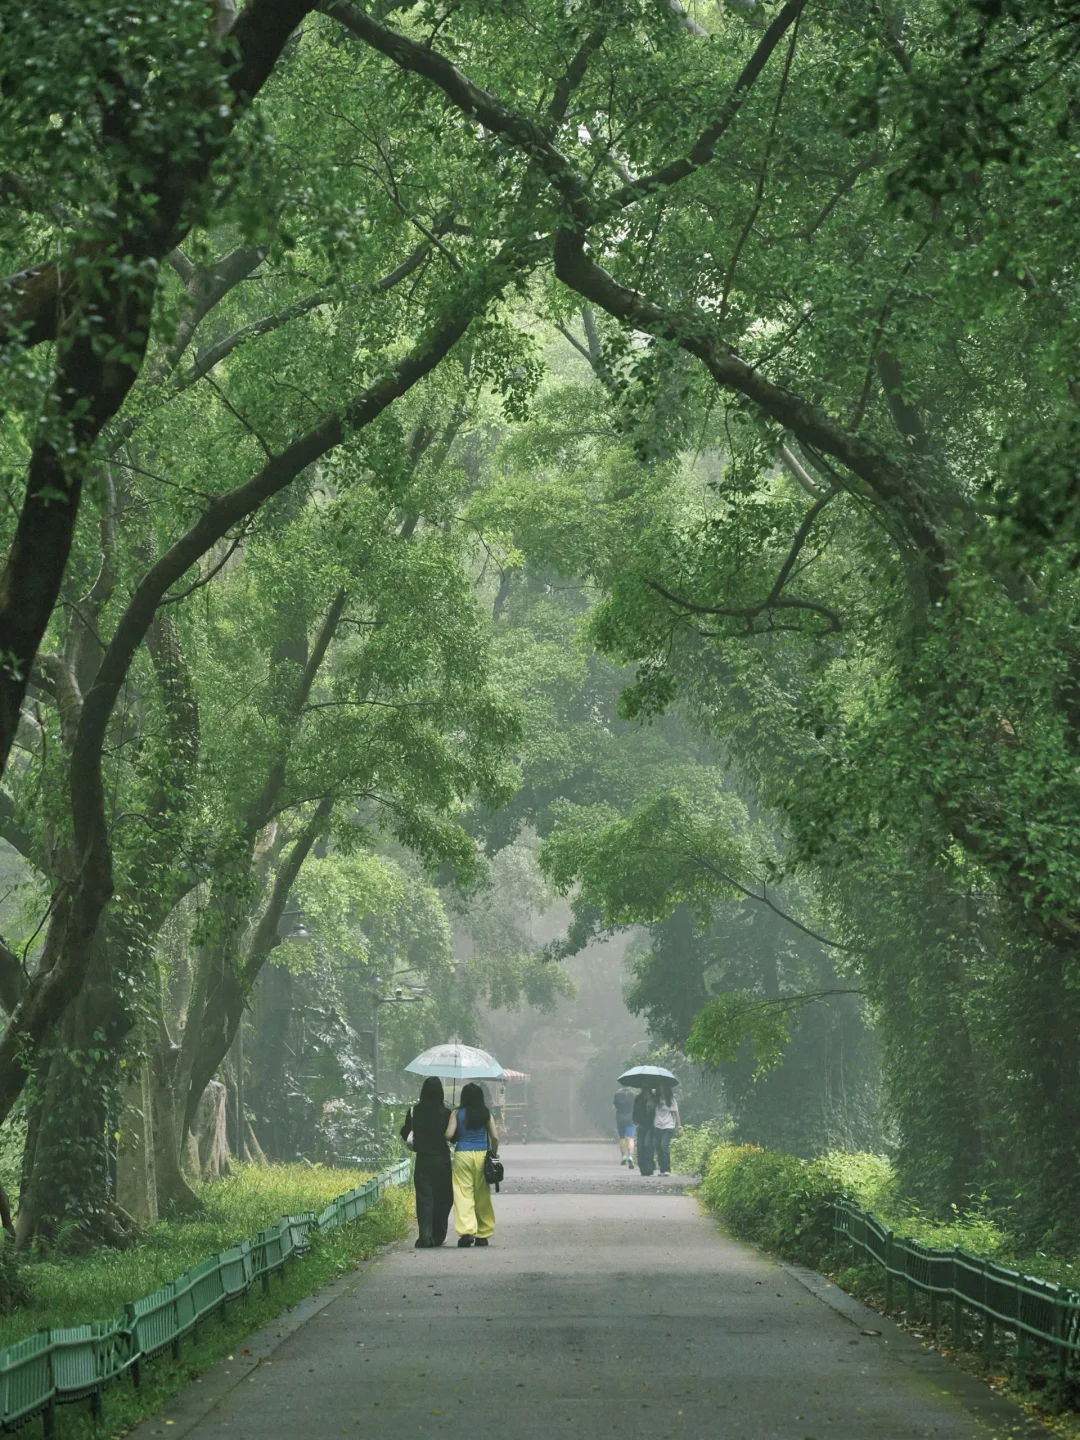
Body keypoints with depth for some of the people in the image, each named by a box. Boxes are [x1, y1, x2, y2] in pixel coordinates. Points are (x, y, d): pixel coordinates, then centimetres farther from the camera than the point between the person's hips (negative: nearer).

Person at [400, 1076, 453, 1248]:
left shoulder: (415, 1111, -4)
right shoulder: (446, 1112, -9)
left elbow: (405, 1133, 3)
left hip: (422, 1160, 1)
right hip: (442, 1159, -1)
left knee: (424, 1198, 1)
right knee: (443, 1198, 12)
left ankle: (425, 1236, -10)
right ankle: (438, 1236, 15)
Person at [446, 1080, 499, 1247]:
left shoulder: (457, 1114, -1)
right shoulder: (486, 1114, 2)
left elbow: (449, 1134, -8)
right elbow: (495, 1136, -1)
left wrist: (456, 1139, 13)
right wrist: (494, 1154, 12)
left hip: (462, 1154, -2)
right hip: (482, 1154, 2)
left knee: (463, 1193, -2)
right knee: (482, 1195, 9)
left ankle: (466, 1230, -18)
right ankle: (483, 1235, 14)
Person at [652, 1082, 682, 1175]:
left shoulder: (671, 1100, 3)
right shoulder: (657, 1100, 12)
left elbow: (675, 1113, 3)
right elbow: (653, 1111, 13)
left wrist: (678, 1125, -3)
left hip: (668, 1127, -4)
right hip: (657, 1127, 4)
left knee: (664, 1146, -17)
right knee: (658, 1147, -1)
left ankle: (667, 1169, -12)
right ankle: (662, 1169, 6)